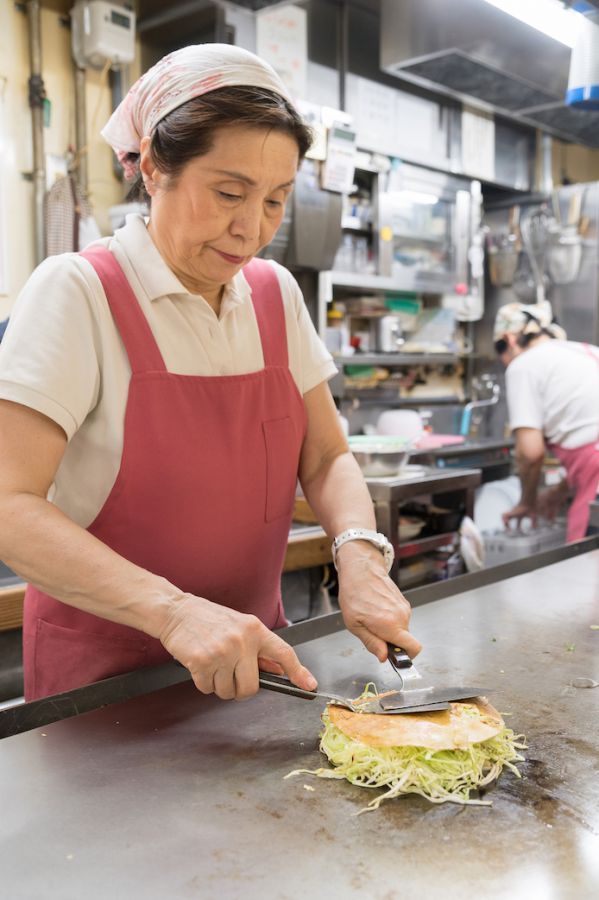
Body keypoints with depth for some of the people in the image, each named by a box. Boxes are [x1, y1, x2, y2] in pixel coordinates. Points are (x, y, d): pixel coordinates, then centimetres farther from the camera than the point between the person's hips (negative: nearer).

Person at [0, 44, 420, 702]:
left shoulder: (275, 293, 0)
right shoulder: (78, 290, -17)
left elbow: (326, 459, 2)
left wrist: (358, 551, -19)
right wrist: (173, 611, -35)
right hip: (104, 673, -5)